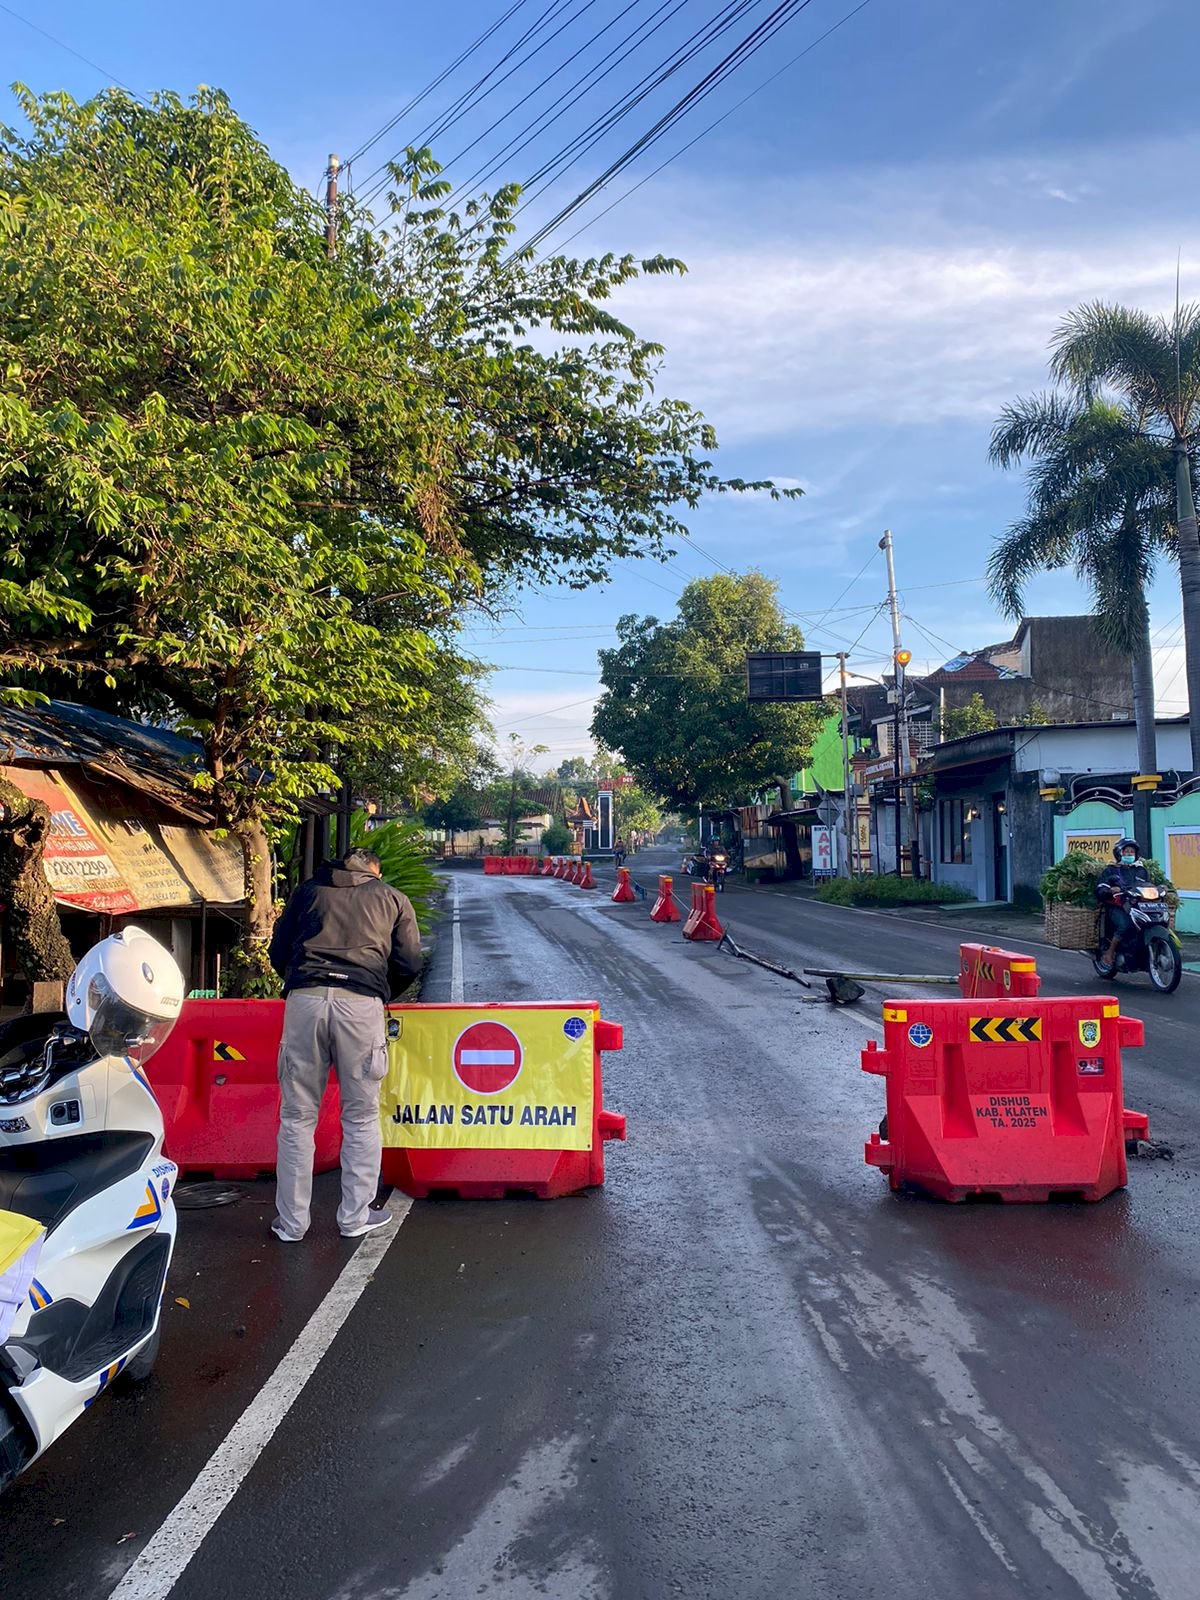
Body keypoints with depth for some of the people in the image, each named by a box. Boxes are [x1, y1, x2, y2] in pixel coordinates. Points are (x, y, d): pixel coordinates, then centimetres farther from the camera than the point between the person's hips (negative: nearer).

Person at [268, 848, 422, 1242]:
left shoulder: (309, 890, 23)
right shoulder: (392, 898, 19)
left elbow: (278, 953, 19)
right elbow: (409, 963, 11)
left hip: (304, 998, 1)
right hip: (362, 1002, -1)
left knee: (297, 1116, 9)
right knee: (361, 1117, 10)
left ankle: (291, 1222, 14)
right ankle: (355, 1217, 17)